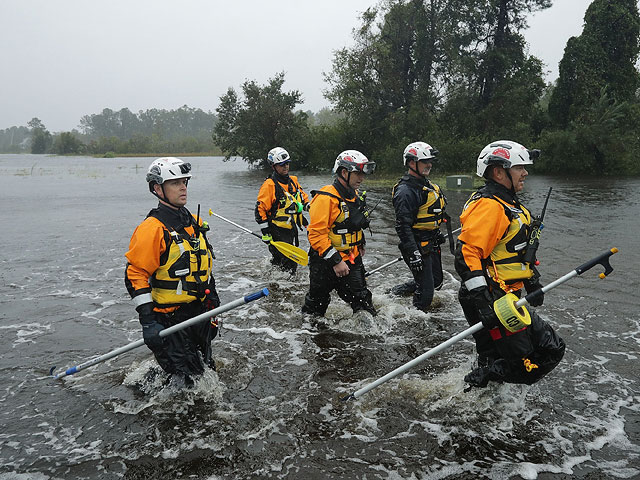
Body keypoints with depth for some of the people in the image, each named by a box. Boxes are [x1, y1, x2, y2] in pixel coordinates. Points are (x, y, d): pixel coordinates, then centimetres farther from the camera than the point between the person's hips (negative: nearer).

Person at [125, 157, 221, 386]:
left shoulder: (194, 223, 9)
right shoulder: (152, 229, -17)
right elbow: (135, 274, -18)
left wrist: (213, 302, 21)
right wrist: (148, 322, -23)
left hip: (200, 313, 8)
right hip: (170, 319, -8)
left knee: (205, 369, 19)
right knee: (183, 379, -5)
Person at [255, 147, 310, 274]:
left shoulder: (293, 181, 9)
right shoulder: (269, 185, -14)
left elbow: (303, 197, 27)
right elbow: (260, 209, -15)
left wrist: (308, 206, 7)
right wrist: (265, 232, -17)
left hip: (292, 230, 8)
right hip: (278, 231, -8)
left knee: (292, 263, 18)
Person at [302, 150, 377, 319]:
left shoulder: (356, 197, 10)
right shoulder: (326, 198, -19)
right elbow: (316, 234, -23)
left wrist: (360, 245, 24)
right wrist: (335, 261, -24)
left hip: (352, 261, 7)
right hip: (325, 263, -7)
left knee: (363, 301, 5)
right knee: (316, 306, 10)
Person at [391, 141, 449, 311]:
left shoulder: (427, 184, 12)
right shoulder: (405, 191, -20)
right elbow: (403, 226, -25)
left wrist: (437, 236, 27)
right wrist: (413, 254, -28)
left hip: (432, 245, 10)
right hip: (418, 247, -10)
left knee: (436, 282, 21)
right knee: (425, 292, -5)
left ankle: (400, 290, 33)